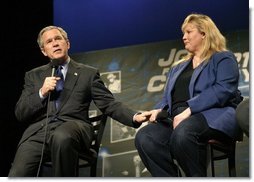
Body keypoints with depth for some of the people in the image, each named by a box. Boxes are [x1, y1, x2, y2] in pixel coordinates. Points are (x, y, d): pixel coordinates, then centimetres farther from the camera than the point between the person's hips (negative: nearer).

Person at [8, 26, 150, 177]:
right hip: (39, 131, 1)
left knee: (62, 137, -40)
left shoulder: (88, 73, 18)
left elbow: (109, 104, 10)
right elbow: (20, 113, 17)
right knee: (17, 176, -29)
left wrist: (135, 117, -9)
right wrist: (42, 93, -1)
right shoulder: (33, 76, 23)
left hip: (73, 127, -1)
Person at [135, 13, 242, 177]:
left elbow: (223, 90, -9)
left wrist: (189, 110, -19)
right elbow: (168, 97, 29)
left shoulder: (223, 59, 9)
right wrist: (159, 110, 3)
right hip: (176, 119, 7)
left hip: (212, 115, -6)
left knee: (182, 134, -41)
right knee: (144, 138, -25)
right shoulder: (179, 67, 32)